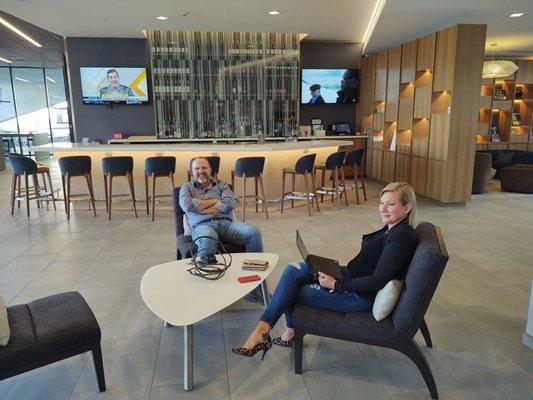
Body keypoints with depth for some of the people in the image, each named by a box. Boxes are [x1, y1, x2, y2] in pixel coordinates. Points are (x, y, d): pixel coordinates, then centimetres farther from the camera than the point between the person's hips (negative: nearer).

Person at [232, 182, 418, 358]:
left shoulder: (402, 236, -21)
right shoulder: (391, 228, 7)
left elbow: (377, 281, -25)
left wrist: (336, 284, -20)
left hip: (361, 297, -9)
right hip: (351, 279, 9)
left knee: (290, 291, -7)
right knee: (293, 270, -1)